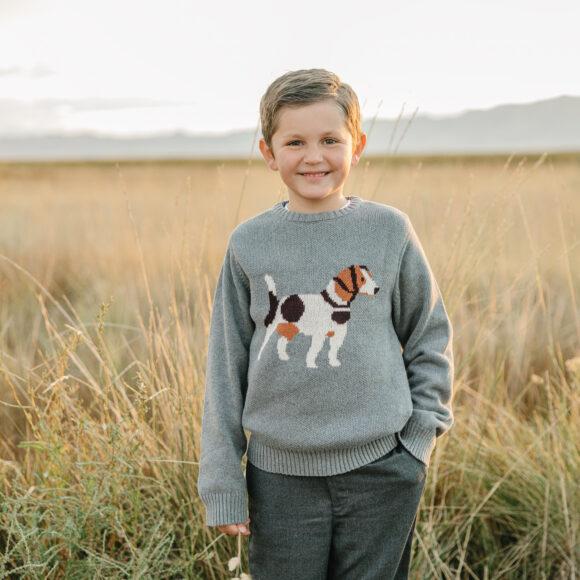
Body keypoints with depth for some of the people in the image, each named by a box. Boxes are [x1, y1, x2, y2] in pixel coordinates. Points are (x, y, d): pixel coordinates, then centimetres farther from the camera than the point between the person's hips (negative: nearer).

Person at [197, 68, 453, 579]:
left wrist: (420, 435, 1)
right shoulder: (249, 244, 0)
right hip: (280, 473, 0)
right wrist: (222, 485, 4)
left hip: (380, 469, 0)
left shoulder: (389, 231, -1)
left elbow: (430, 337, 9)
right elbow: (226, 366, 4)